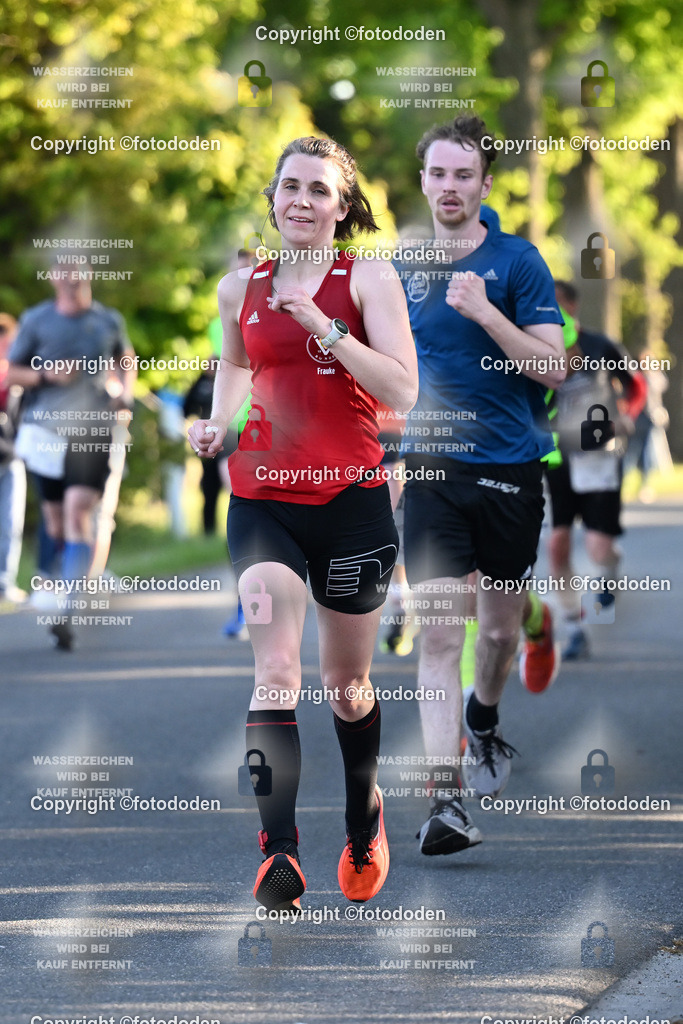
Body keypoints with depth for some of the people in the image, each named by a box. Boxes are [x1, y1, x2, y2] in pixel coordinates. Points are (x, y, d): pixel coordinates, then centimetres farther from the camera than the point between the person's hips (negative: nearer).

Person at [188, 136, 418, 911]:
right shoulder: (240, 289, 8)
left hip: (350, 498, -1)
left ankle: (364, 822, 39)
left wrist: (326, 326, -20)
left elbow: (402, 391, -12)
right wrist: (217, 425, 9)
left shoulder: (367, 280, -2)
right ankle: (279, 855, -25)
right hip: (262, 499, 1)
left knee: (346, 683, 13)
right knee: (274, 672, -17)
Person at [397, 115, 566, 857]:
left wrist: (486, 313, -22)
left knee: (502, 628, 13)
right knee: (440, 633, -11)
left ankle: (483, 721, 46)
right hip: (430, 470, 1)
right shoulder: (401, 267, 6)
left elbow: (553, 367, -11)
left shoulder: (518, 262, -3)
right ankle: (445, 802, -16)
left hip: (510, 468, 0)